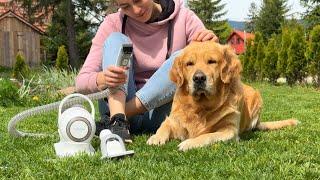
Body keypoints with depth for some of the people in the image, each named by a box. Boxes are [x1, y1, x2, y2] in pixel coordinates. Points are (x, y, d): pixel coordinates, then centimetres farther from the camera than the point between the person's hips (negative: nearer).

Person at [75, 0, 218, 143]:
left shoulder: (184, 18, -3)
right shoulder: (113, 24, -4)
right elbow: (81, 83, -11)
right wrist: (103, 79, -34)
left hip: (159, 112, 0)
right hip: (118, 105, 0)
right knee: (116, 39, -14)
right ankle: (117, 120, -34)